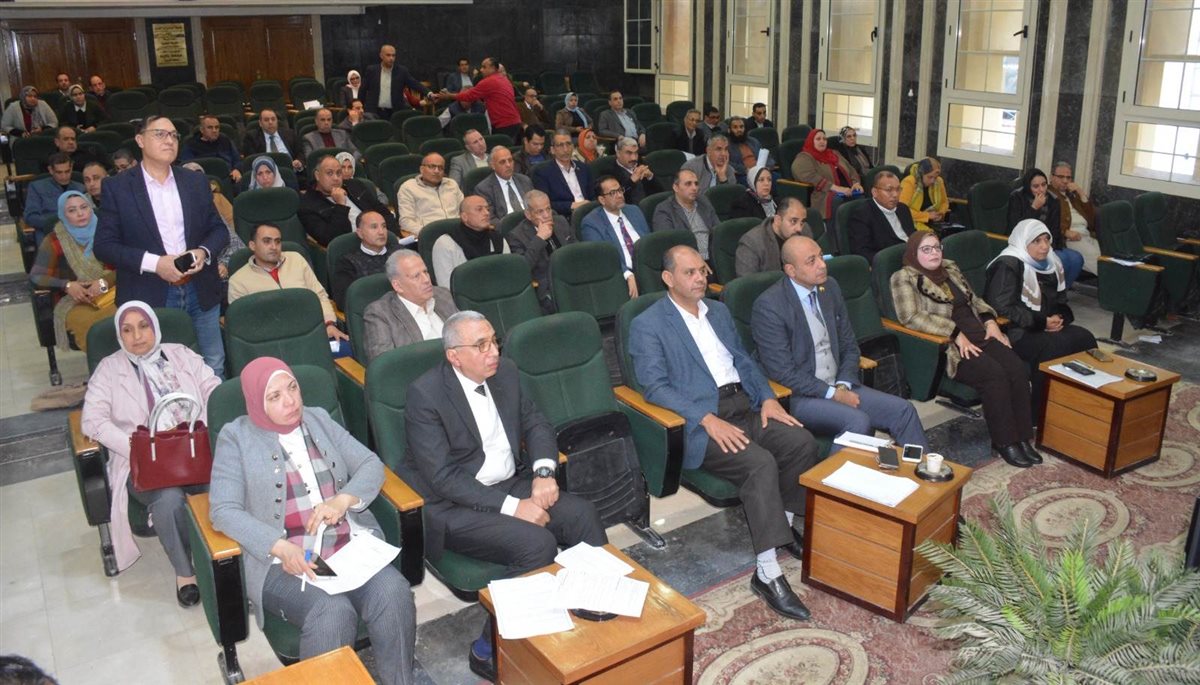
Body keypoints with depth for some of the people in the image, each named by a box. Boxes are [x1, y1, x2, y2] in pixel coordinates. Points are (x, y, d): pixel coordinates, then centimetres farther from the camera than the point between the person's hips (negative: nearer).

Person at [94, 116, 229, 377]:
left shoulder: (197, 182, 9)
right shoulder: (117, 187, -2)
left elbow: (219, 229, 13)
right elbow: (104, 245, -5)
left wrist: (204, 252, -9)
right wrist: (153, 262, -18)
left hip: (200, 293, 3)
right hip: (149, 297, -3)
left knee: (213, 366, 10)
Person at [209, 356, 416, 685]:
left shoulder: (320, 420, 15)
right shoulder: (236, 437, 4)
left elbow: (371, 465, 11)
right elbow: (224, 510, -6)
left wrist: (343, 500, -11)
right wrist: (281, 547, -20)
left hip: (352, 545, 3)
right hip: (285, 561, -3)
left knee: (394, 594, -25)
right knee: (332, 613, -32)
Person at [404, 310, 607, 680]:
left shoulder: (505, 373, 3)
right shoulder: (425, 394, -17)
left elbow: (536, 424, 13)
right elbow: (443, 477, -21)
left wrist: (544, 472, -8)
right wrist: (513, 507, -24)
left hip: (512, 485, 7)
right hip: (454, 507, -7)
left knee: (583, 514, -14)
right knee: (537, 543, -26)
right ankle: (489, 650, -10)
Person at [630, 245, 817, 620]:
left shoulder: (718, 311, 20)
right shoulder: (648, 325, -3)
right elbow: (655, 386, -13)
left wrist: (767, 397, 1)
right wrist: (708, 419, -23)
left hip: (745, 407, 7)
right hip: (700, 421, -7)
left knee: (802, 442, -16)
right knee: (760, 463, -30)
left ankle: (786, 523, 8)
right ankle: (767, 574, -25)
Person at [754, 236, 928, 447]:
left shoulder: (830, 288, 7)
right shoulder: (768, 306, -15)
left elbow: (849, 347, 13)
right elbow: (782, 371, -16)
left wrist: (843, 386, -4)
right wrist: (832, 394, -16)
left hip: (839, 387, 7)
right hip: (798, 397, -7)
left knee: (903, 411, -8)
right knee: (858, 421, -29)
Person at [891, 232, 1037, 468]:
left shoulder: (950, 268, 20)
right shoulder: (904, 278, -2)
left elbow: (975, 300, 28)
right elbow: (911, 317, -15)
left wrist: (990, 320, 7)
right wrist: (956, 333, -20)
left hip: (979, 335, 7)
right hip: (945, 346, -7)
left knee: (1018, 369, -18)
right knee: (994, 374, -28)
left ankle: (1021, 437, -11)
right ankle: (1004, 442, -15)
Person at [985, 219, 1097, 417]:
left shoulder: (1051, 263, 13)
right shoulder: (1008, 266, -12)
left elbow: (1061, 300, 23)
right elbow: (1001, 308, -19)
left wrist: (1060, 317, -2)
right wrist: (1042, 322, -18)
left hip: (1047, 328, 8)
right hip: (1016, 332, -8)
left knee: (1084, 338, -15)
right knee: (1050, 349, -31)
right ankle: (1037, 414, -17)